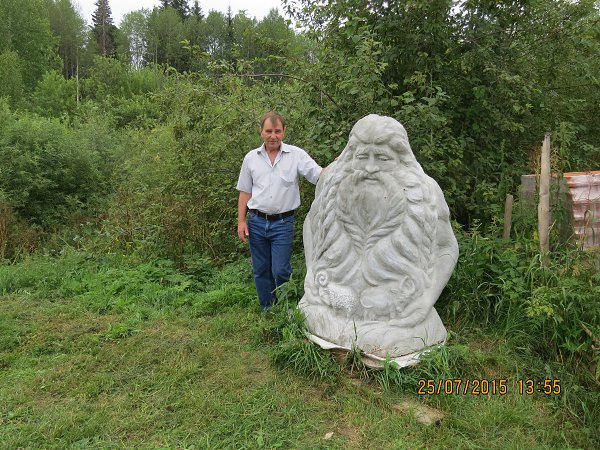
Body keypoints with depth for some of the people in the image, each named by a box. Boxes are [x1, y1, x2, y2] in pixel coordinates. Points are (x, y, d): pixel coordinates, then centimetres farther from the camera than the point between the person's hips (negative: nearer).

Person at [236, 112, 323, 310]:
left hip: (283, 222, -3)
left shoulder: (296, 155, -3)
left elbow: (320, 175, -12)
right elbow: (245, 192, 10)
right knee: (261, 271, 11)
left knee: (281, 271, -4)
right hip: (256, 221, 3)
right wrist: (241, 221, 5)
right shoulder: (251, 158, 6)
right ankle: (267, 311, 28)